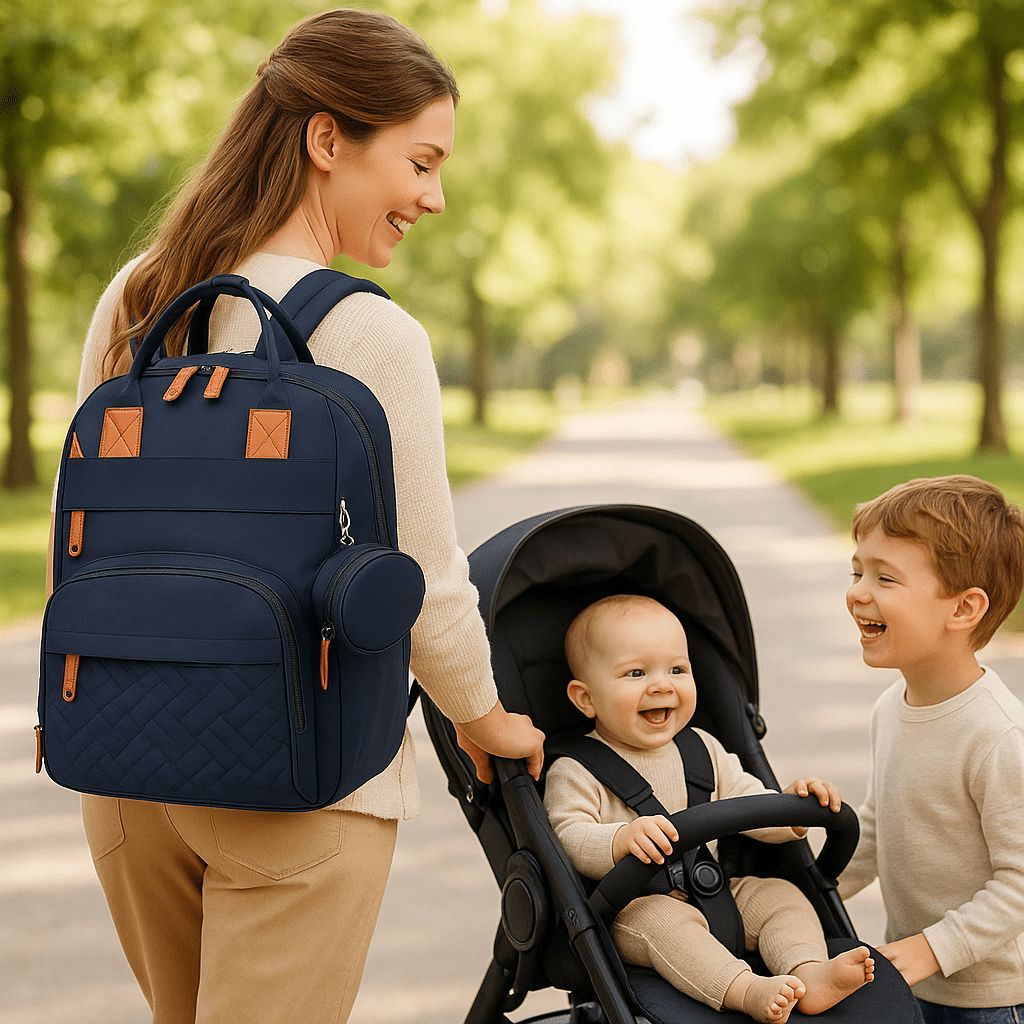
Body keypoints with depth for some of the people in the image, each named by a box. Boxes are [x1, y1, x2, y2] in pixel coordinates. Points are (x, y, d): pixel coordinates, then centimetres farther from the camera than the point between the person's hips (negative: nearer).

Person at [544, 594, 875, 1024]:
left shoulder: (704, 750, 12)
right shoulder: (575, 773, -7)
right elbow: (567, 841, -18)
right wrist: (622, 839, -38)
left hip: (716, 894, 6)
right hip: (630, 910, -6)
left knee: (779, 894, -11)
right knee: (665, 919, -35)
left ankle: (810, 973, -32)